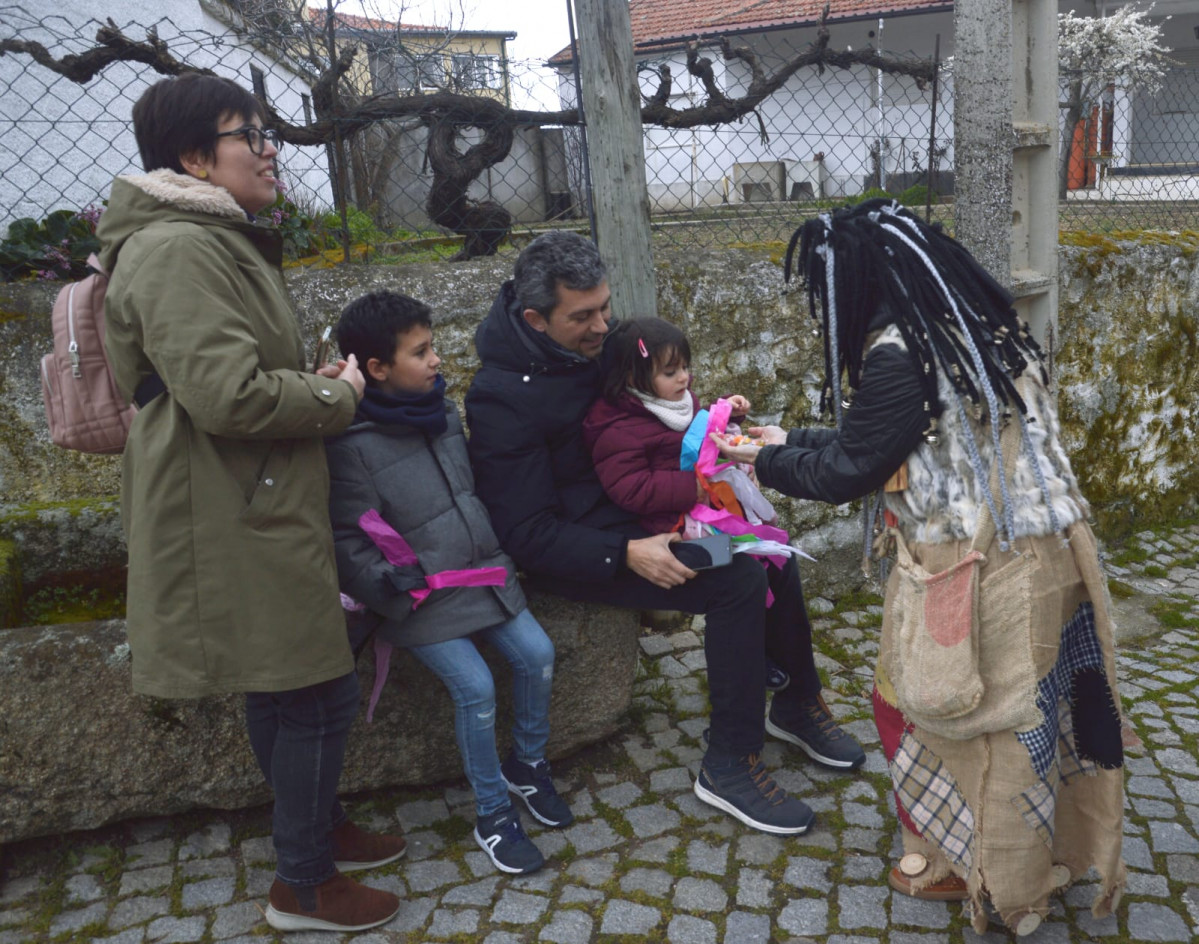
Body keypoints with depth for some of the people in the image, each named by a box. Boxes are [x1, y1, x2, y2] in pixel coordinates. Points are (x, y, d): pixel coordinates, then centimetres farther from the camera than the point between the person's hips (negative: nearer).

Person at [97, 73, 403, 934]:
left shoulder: (219, 243, 17)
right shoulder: (176, 251, -18)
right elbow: (229, 394, -26)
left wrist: (318, 384, 8)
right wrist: (335, 397, -11)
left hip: (262, 515, 10)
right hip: (236, 529, -10)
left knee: (287, 691, 22)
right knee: (319, 694, 0)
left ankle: (318, 826, 40)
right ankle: (304, 886, 19)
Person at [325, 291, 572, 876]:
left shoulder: (443, 413, 6)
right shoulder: (351, 448, -16)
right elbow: (346, 542, -13)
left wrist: (496, 552, 13)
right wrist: (388, 583, -24)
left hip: (482, 573, 7)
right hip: (421, 596, -7)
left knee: (535, 653, -4)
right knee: (475, 686, -16)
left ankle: (527, 764, 23)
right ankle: (492, 815, 6)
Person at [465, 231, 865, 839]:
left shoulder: (593, 339, 1)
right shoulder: (502, 396, -23)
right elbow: (527, 534, -23)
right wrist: (626, 555, -31)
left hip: (635, 512, 8)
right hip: (574, 547, -8)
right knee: (737, 582, -22)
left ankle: (797, 703, 17)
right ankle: (729, 765, -8)